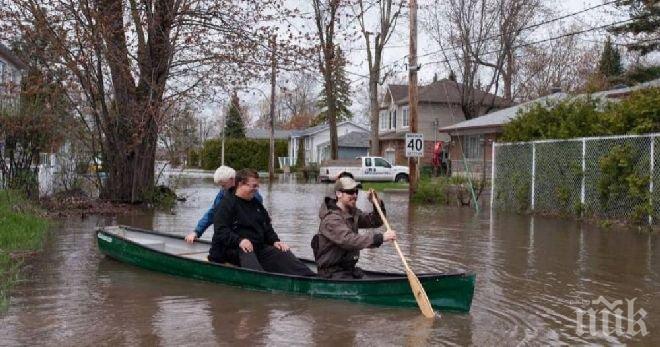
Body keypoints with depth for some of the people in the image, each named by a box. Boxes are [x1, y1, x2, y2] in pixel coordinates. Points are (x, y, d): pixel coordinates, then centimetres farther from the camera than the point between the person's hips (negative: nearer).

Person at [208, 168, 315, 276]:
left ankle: (309, 276, -26)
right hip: (233, 249, -6)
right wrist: (239, 240, -30)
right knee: (247, 255, -38)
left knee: (283, 253, -12)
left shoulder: (256, 204, 19)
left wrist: (275, 241, 3)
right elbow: (220, 230, -15)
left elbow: (267, 227, 22)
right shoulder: (227, 203, -5)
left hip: (258, 246, 7)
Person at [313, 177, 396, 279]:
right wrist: (381, 237, -38)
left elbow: (376, 222, 16)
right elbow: (349, 240, -33)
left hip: (349, 269, 9)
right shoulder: (331, 219, -19)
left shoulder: (352, 213, 11)